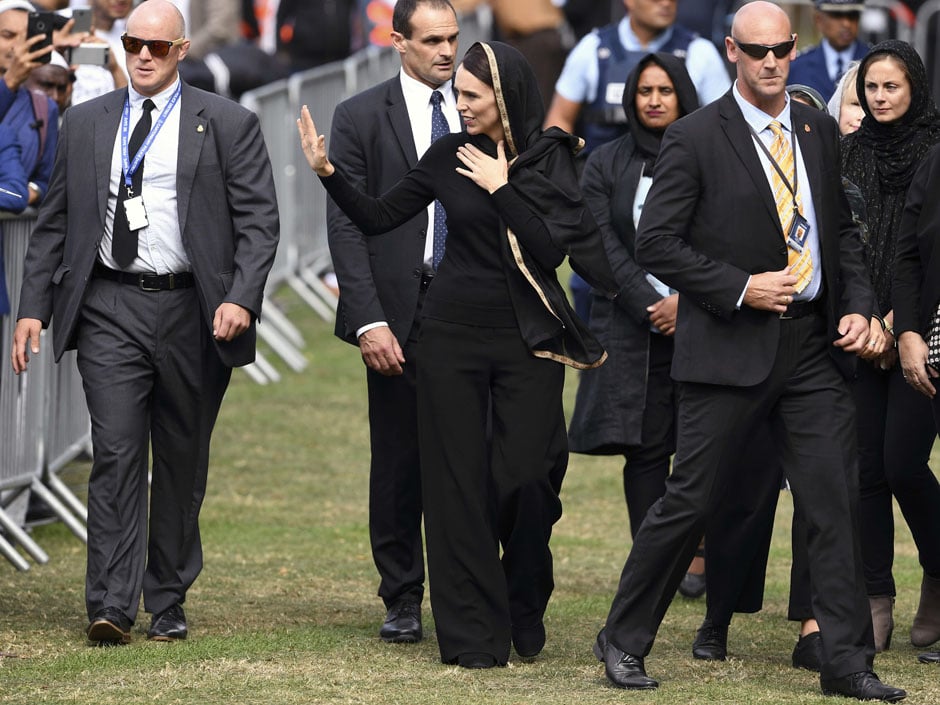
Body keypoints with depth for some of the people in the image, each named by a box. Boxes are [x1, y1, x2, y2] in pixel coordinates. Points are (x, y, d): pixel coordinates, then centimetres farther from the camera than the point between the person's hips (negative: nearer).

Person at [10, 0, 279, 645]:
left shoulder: (229, 125, 4)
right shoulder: (86, 124, 11)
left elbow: (258, 220, -1)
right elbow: (55, 223, 13)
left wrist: (242, 299, -15)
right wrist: (34, 307, 4)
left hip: (194, 315, -1)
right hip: (110, 310, 1)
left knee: (183, 464, 7)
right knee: (116, 453, -10)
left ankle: (167, 603, 19)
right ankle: (111, 607, -13)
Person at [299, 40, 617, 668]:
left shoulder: (550, 159, -3)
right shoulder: (449, 157, 2)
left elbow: (553, 247, -13)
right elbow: (378, 218, 6)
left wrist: (501, 188, -15)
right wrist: (327, 172, -5)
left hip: (528, 335, -2)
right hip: (454, 332, 2)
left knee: (528, 476, -3)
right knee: (459, 480, 0)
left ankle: (524, 616, 21)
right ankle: (473, 633, 6)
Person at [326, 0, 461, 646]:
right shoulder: (361, 118, 2)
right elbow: (347, 227, -3)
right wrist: (369, 321, -12)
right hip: (399, 313, -2)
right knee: (398, 463, 4)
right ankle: (403, 601, 14)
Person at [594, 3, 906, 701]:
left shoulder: (820, 132, 11)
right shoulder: (696, 138, -5)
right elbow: (655, 243, -7)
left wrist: (858, 304, 4)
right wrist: (740, 289, -14)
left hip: (814, 349, 5)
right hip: (731, 347, -4)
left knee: (837, 503, 0)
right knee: (691, 500, 0)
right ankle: (624, 642, 14)